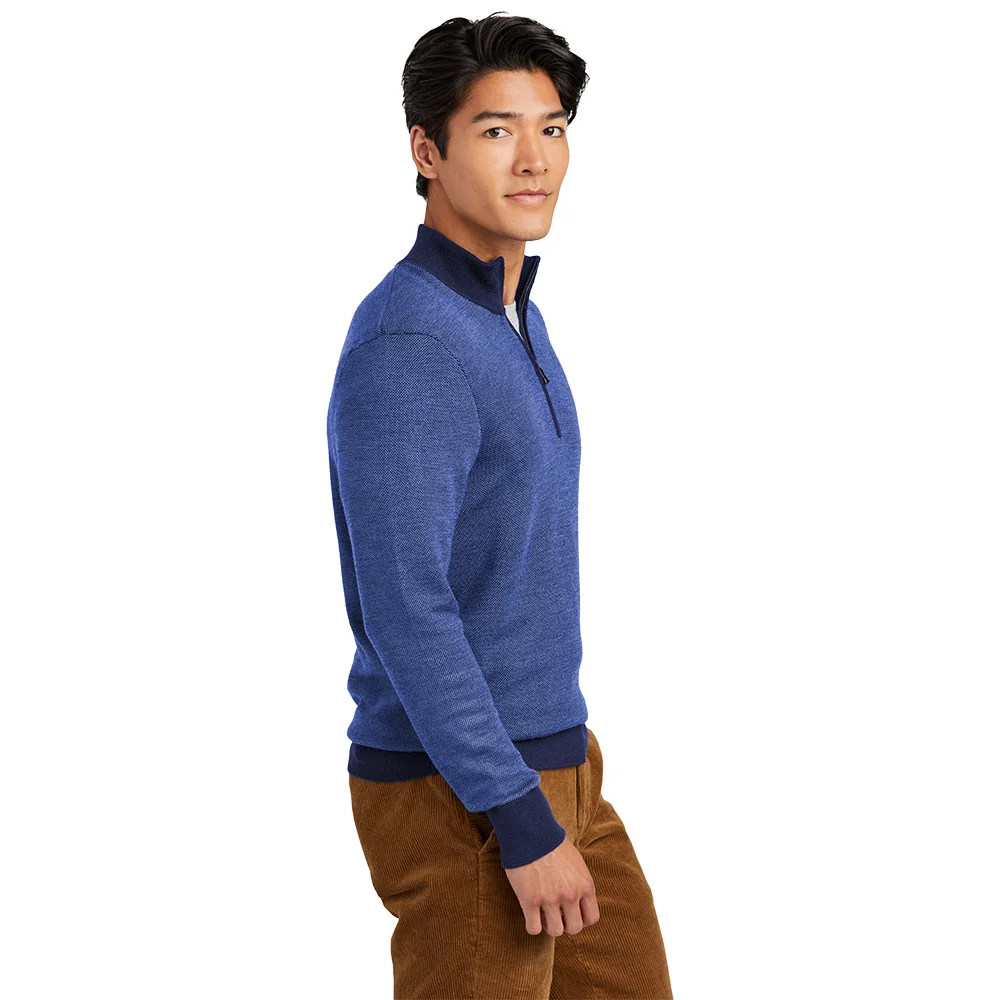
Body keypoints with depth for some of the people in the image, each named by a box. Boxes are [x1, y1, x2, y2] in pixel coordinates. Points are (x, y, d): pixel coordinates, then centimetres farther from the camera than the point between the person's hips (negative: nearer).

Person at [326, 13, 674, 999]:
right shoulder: (405, 345, -22)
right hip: (460, 802, -9)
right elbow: (404, 611, -25)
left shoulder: (504, 317, 11)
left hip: (548, 766, 9)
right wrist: (525, 828, -24)